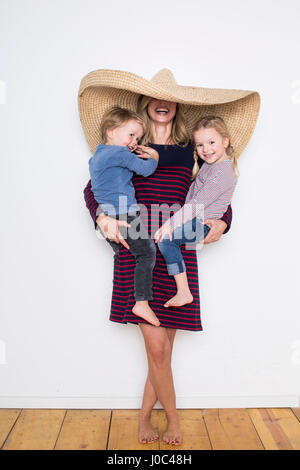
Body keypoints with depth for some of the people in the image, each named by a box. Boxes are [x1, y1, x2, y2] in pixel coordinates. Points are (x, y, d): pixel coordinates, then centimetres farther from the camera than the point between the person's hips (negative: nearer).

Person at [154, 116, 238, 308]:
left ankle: (184, 293, -21)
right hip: (194, 219, 11)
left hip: (202, 225, -11)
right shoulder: (211, 163, 11)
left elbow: (198, 204, -27)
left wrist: (172, 223, -28)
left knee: (165, 239, -26)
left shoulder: (222, 172, -21)